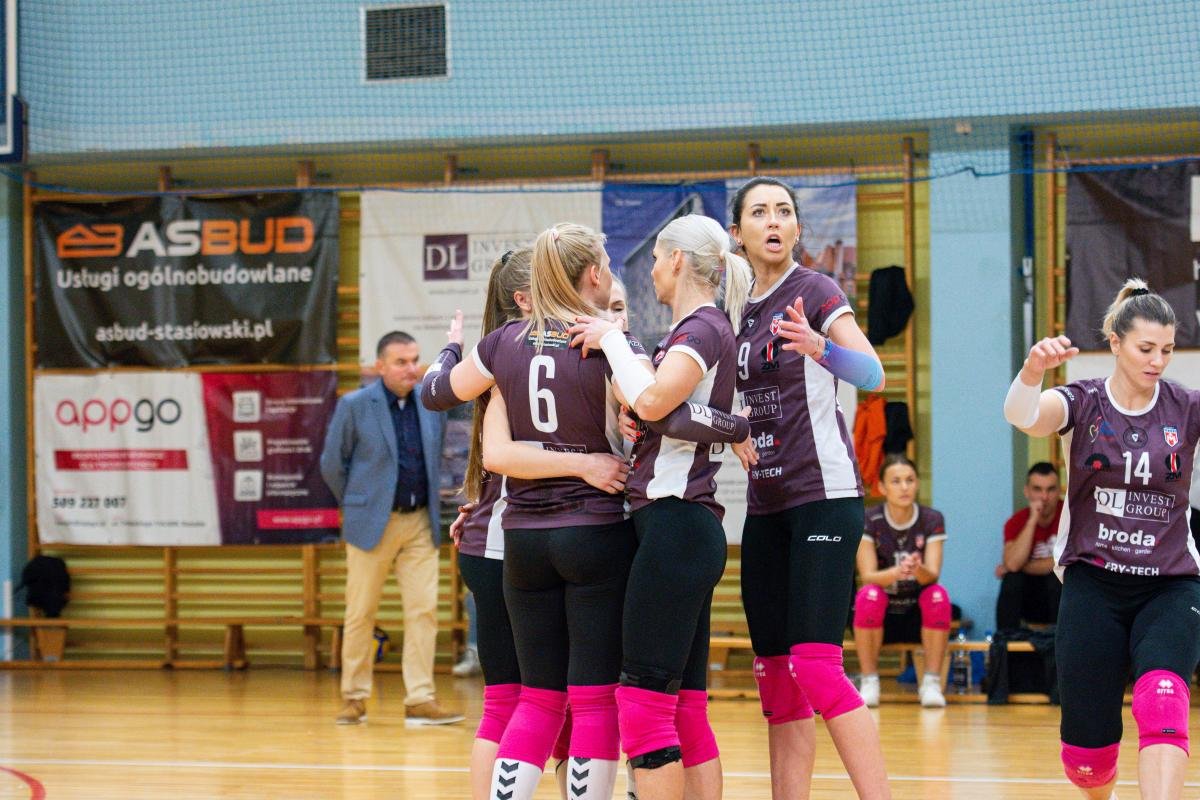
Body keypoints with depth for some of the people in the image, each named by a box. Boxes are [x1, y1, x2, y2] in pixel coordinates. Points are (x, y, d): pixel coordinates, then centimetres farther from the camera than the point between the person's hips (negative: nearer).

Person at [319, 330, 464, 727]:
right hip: (372, 524, -3)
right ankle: (354, 698, 15)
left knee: (424, 610, -4)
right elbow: (331, 464, 2)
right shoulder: (354, 406, -6)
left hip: (420, 523, 3)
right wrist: (356, 505, 7)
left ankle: (420, 701, -3)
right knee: (360, 614, 4)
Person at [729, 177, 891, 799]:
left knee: (815, 664, -17)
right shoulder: (738, 310, 13)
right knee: (774, 674, 5)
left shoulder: (813, 291, -7)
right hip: (765, 507, 7)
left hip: (823, 497, -7)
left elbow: (872, 375, -22)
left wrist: (819, 346, -42)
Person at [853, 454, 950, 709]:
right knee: (869, 595, -32)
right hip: (881, 617, -1)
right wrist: (897, 571, -40)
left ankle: (931, 683, -22)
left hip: (919, 615, 1)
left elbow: (932, 574, -16)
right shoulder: (869, 521, -9)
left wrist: (917, 569, -41)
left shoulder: (932, 519, -6)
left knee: (937, 595, -30)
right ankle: (870, 682, -20)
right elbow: (867, 576, -18)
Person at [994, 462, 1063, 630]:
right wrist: (1032, 521, -26)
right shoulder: (1016, 522, -6)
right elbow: (1013, 563, -23)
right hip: (1031, 601, 2)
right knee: (1012, 579, -25)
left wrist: (1019, 567, -13)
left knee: (1057, 578, -31)